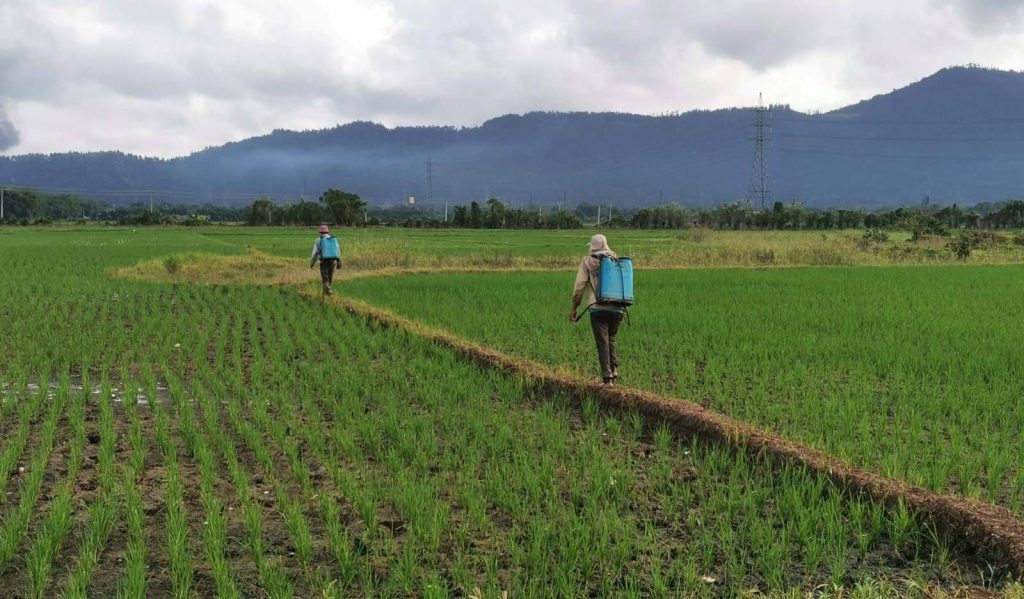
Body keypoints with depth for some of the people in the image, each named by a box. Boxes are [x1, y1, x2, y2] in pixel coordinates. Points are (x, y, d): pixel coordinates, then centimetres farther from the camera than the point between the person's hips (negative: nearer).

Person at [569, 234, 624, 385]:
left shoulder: (588, 261, 3)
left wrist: (574, 307, 6)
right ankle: (614, 369, 6)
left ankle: (607, 377, -2)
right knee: (611, 339, 20)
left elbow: (579, 286, -2)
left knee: (602, 342, 1)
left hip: (598, 308, -3)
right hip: (616, 308, 3)